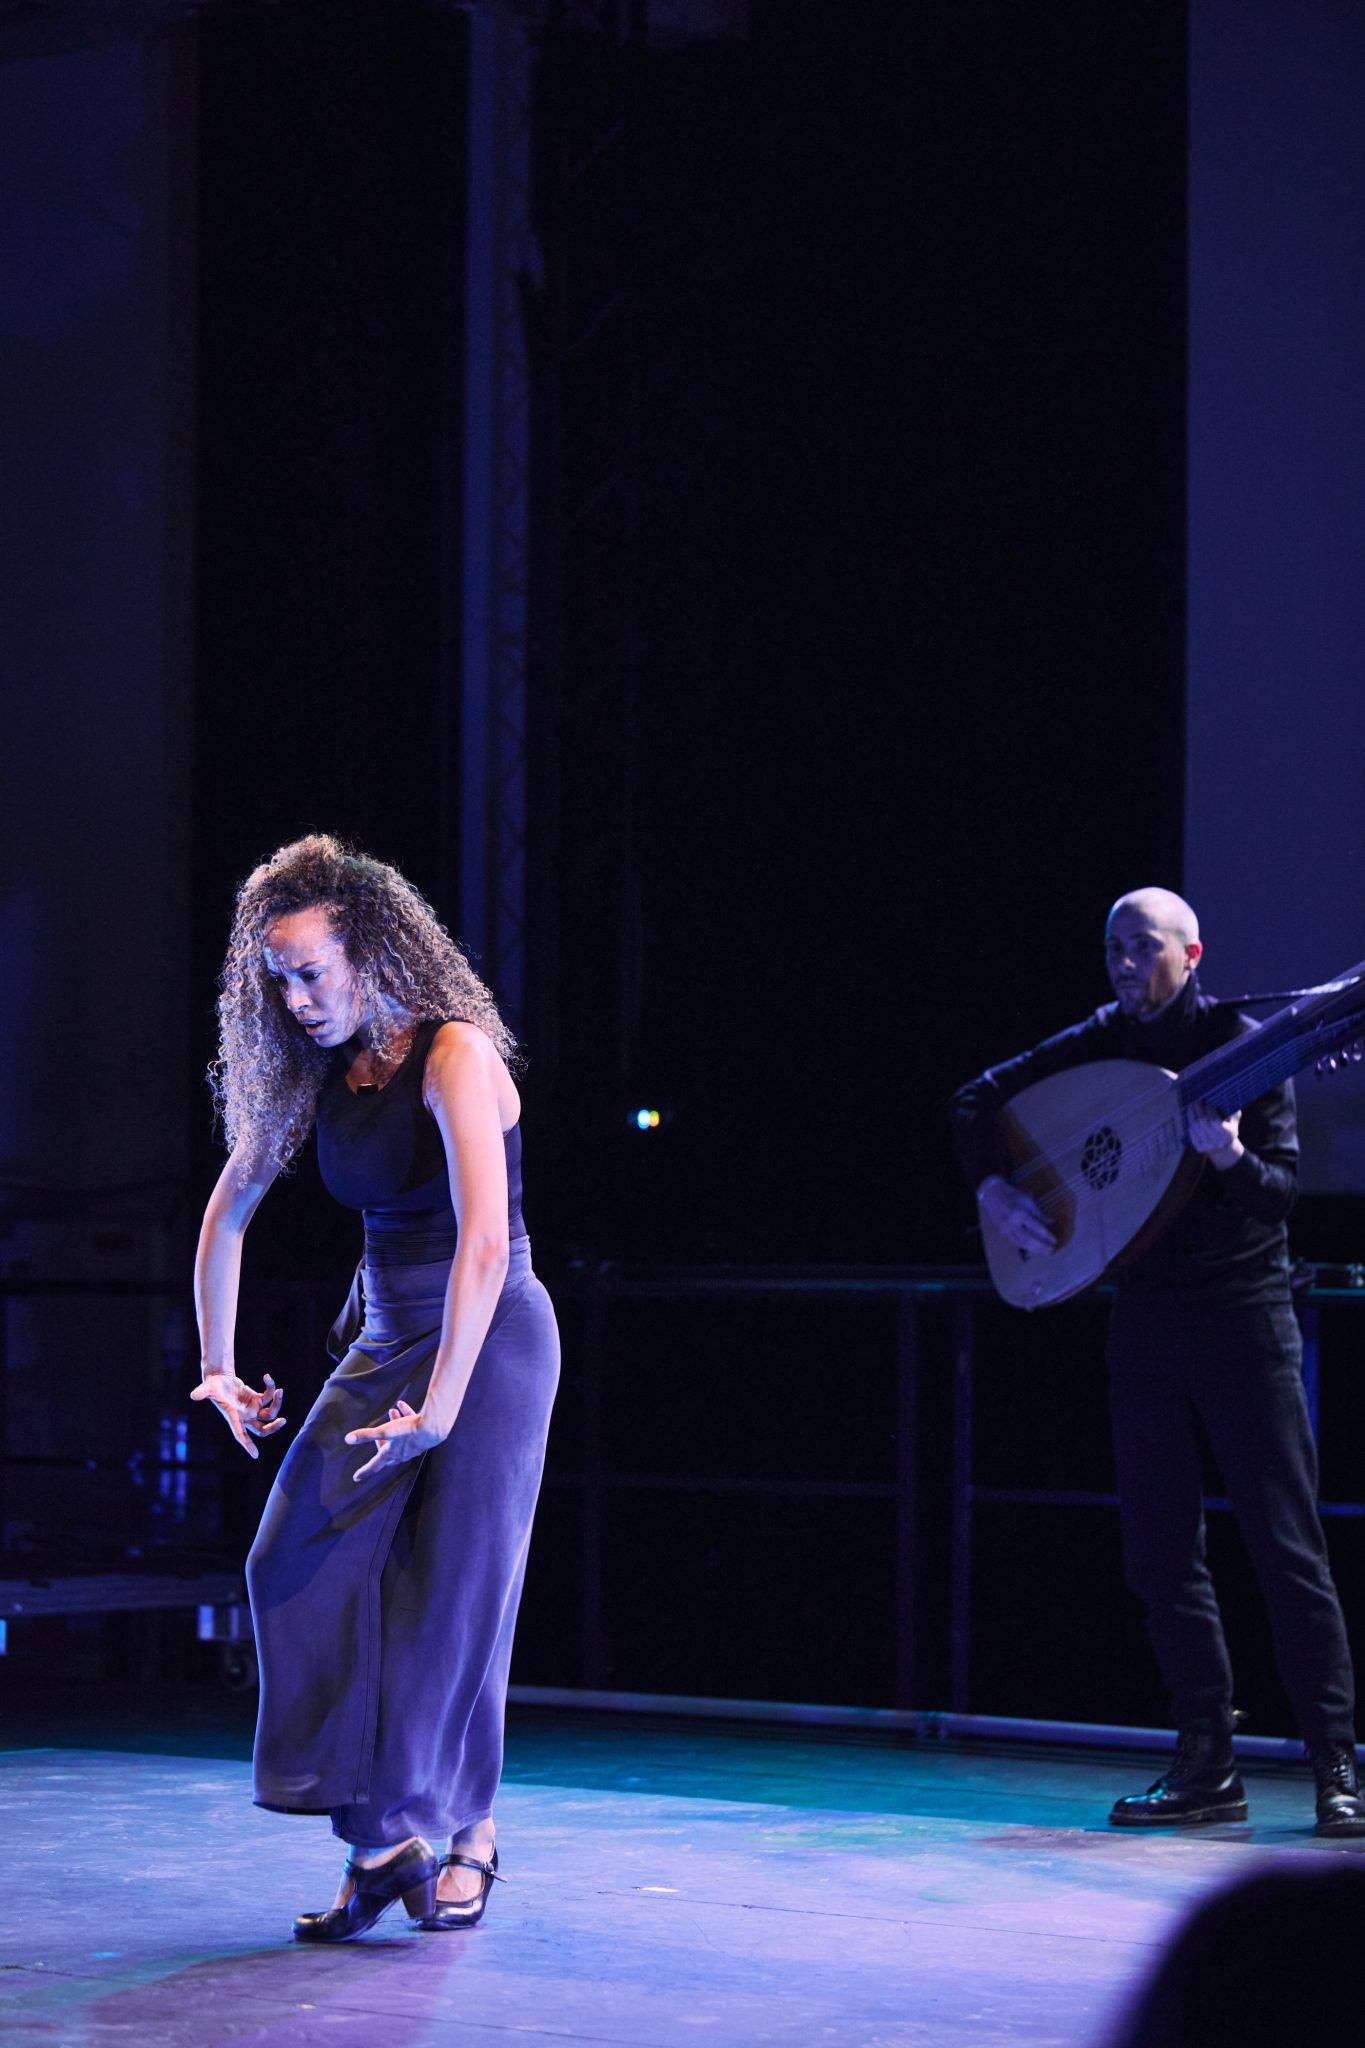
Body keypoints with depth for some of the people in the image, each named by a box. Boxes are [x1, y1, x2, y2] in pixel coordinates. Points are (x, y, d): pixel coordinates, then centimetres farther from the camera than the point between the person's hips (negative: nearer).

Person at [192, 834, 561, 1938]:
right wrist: (218, 1366, 14)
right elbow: (230, 1209, 16)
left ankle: (464, 1830, 14)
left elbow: (484, 1240, -28)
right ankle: (384, 1838, -3)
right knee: (301, 1564, -8)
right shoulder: (321, 1070, 4)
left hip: (492, 1339, -6)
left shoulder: (454, 1055, -18)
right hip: (384, 1337, 7)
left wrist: (439, 1407, -30)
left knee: (452, 1591, -5)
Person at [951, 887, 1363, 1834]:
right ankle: (1208, 1766, 10)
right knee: (1161, 1553, 4)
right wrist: (993, 1188, -1)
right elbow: (979, 1099, 16)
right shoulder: (1098, 1046, 7)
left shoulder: (1241, 1045, -6)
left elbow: (1283, 1185, -13)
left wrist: (1230, 1158, -33)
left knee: (1287, 1543, -7)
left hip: (1243, 1314, -5)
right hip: (1145, 1319, 5)